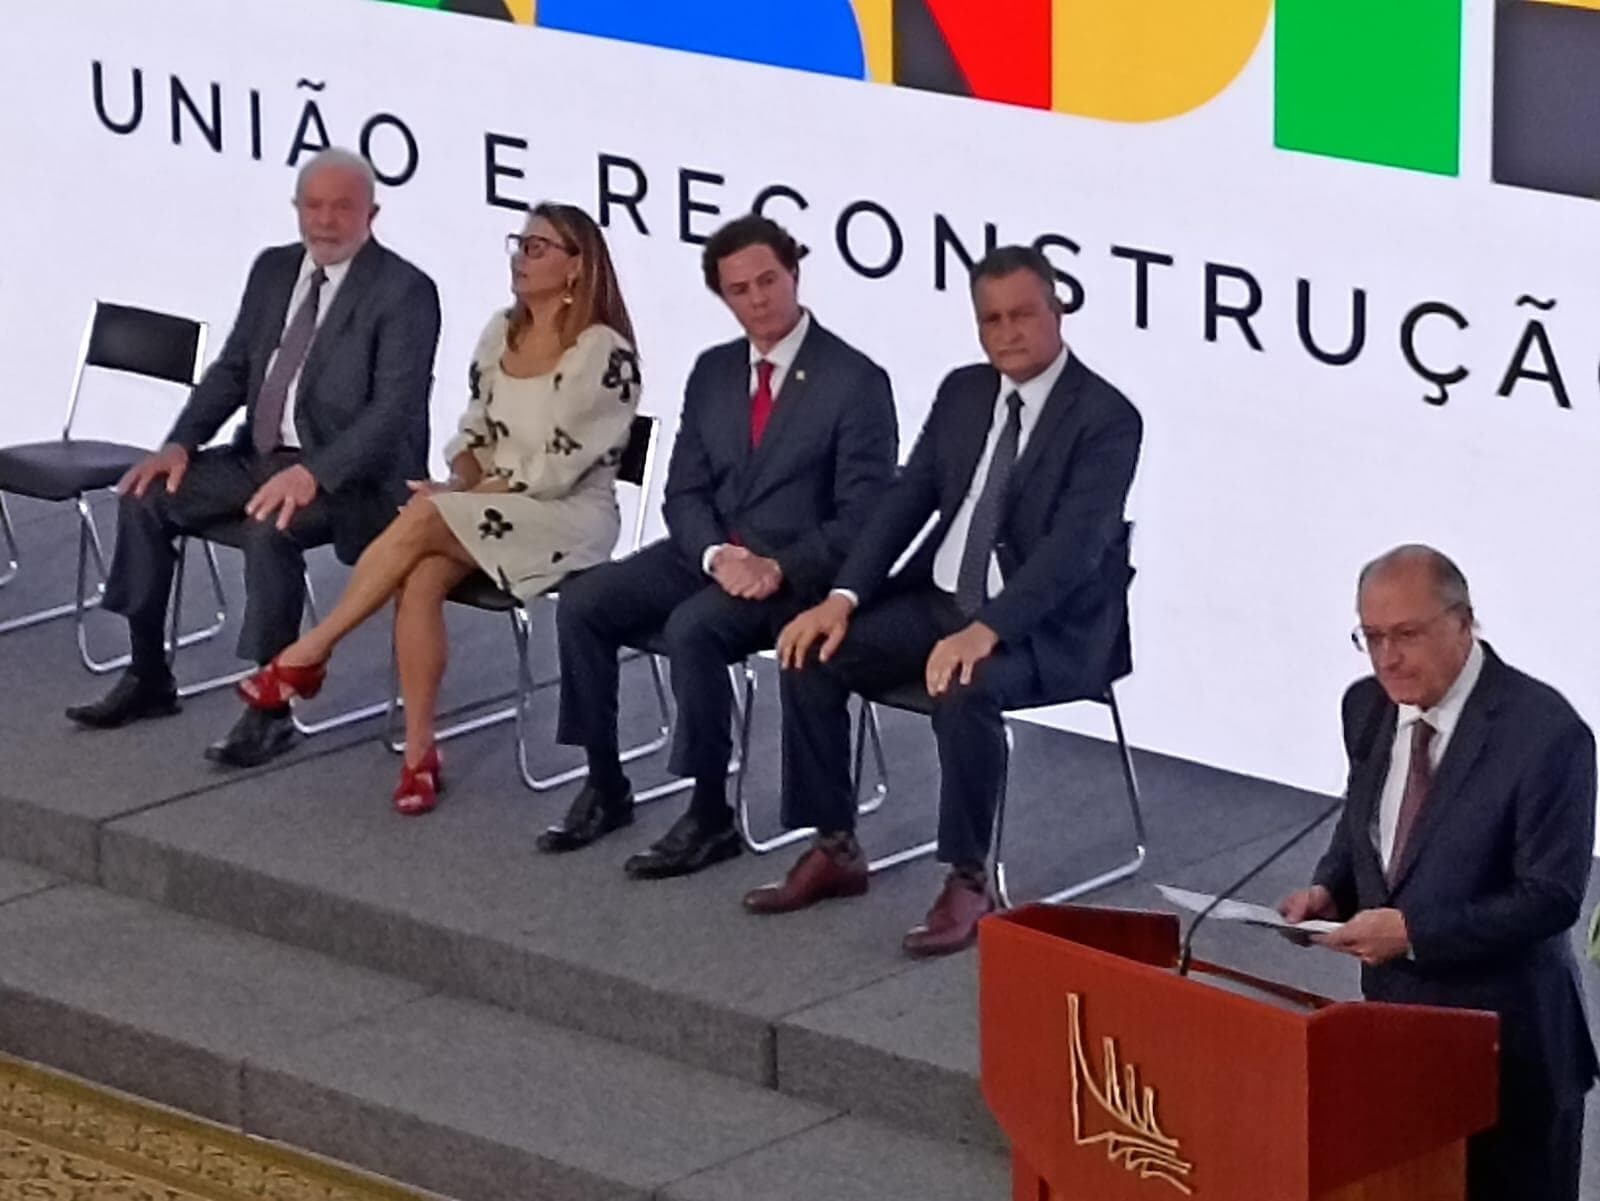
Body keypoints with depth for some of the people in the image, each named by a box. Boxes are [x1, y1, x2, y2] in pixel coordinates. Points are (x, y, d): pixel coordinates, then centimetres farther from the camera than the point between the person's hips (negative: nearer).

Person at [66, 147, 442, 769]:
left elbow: (394, 410, -20)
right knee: (145, 497, -7)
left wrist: (314, 473, -32)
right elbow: (232, 369, 14)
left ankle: (269, 706, -24)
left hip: (349, 476, -7)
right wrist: (181, 443, -3)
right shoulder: (273, 269, 9)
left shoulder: (406, 291, -13)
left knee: (270, 527, -35)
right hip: (260, 455, 7)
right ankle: (148, 677, 3)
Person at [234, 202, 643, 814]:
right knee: (421, 579, -28)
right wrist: (463, 484, -5)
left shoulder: (603, 354, -12)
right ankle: (418, 752, -26)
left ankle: (309, 652, -19)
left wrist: (453, 499, -13)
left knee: (421, 520, -30)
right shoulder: (501, 334, 11)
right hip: (489, 508, 6)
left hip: (569, 518, -6)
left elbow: (557, 470, -15)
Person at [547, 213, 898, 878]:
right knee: (581, 605, -14)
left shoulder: (856, 381, -9)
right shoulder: (713, 372, 10)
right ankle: (605, 787, -2)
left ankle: (711, 817, -22)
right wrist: (717, 555, -13)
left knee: (692, 627, -33)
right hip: (708, 554, 6)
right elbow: (684, 492, 9)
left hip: (795, 573, -6)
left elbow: (862, 515, -12)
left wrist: (779, 568, -24)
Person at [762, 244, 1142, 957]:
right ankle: (834, 851, 1)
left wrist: (986, 630, -35)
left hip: (1047, 625, -7)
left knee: (964, 689, -36)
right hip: (940, 598, 7)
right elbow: (906, 499, 8)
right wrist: (844, 596, -8)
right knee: (811, 656, -10)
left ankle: (968, 882, -22)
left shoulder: (1106, 417, -14)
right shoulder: (962, 393, 9)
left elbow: (1073, 546, -24)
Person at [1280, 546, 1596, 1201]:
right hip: (1394, 1010, 6)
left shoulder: (1544, 733, -19)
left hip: (1503, 1034, -6)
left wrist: (1413, 930, -24)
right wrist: (1329, 889, -2)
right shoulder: (1369, 707, 3)